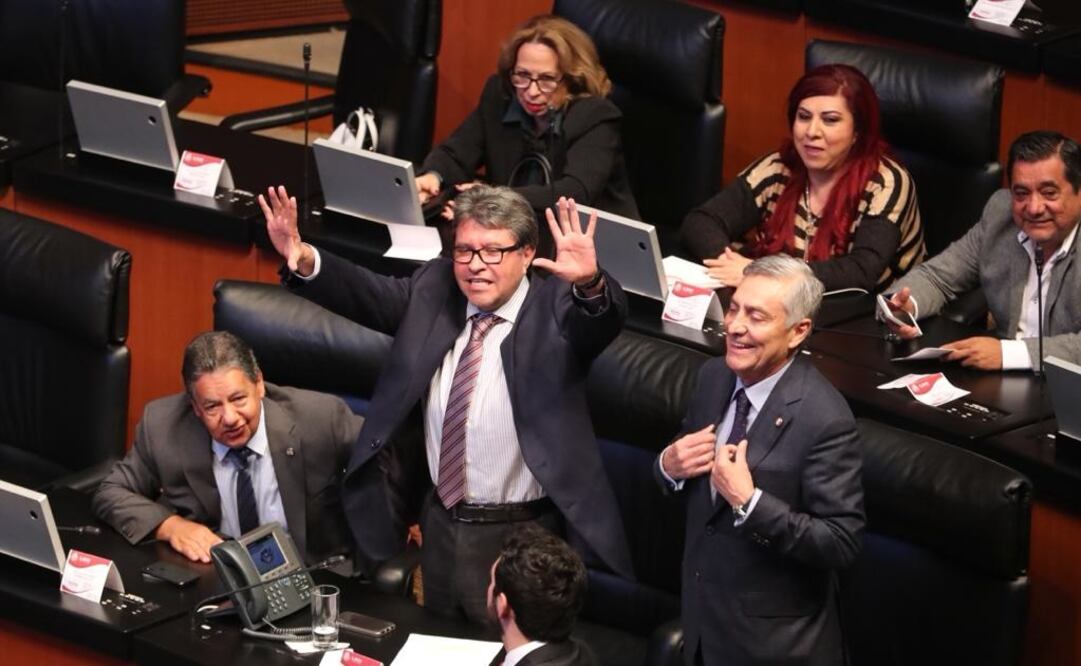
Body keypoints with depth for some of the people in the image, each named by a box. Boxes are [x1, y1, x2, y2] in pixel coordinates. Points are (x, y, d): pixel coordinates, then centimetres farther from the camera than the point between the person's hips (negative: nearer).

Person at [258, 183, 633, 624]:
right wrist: (304, 261, -20)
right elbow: (370, 295, -1)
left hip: (516, 537, -5)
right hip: (440, 524, 5)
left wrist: (590, 284, -53)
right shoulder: (434, 287, 4)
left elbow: (604, 321, -29)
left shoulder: (555, 307, -12)